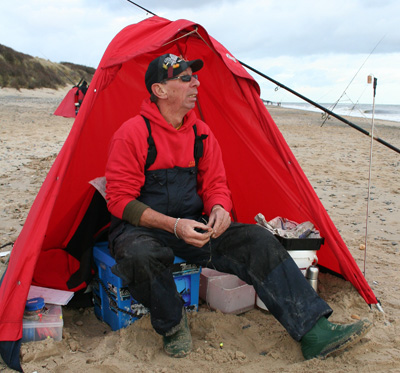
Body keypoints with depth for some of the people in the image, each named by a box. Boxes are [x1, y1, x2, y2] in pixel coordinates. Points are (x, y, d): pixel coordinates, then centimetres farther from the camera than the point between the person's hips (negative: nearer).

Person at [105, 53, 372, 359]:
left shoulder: (201, 133, 5)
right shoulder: (132, 133, -13)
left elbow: (216, 184, 8)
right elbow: (120, 200, -15)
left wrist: (219, 208, -17)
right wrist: (173, 225, -27)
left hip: (193, 226, 5)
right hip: (140, 229, -4)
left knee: (257, 240, -16)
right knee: (140, 255, -41)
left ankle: (314, 333, -15)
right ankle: (173, 323, -8)